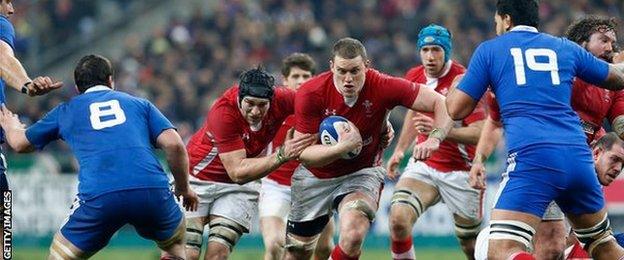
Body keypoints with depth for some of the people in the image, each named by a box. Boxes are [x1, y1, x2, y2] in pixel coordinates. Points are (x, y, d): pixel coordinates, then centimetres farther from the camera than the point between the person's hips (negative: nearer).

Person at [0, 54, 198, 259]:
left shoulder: (66, 111, 25)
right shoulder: (140, 104, 25)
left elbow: (20, 144, 37)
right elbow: (174, 145, 11)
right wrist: (184, 189, 25)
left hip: (98, 198, -1)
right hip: (152, 190, 1)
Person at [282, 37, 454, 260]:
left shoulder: (383, 87, -23)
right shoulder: (310, 93, -22)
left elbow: (441, 103, -20)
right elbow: (303, 152, -21)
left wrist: (434, 139, -38)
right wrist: (342, 148, -38)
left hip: (362, 172, -1)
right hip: (315, 176, 1)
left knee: (353, 236, -30)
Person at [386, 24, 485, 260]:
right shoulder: (414, 77, 2)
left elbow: (479, 134, -24)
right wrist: (399, 150, 21)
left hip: (461, 171, -4)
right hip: (424, 165, 4)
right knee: (398, 218, -22)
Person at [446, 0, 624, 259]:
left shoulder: (489, 50, 12)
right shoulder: (565, 48, 20)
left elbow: (456, 109, 10)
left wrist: (455, 86, 33)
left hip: (531, 157, -4)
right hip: (579, 157, 4)